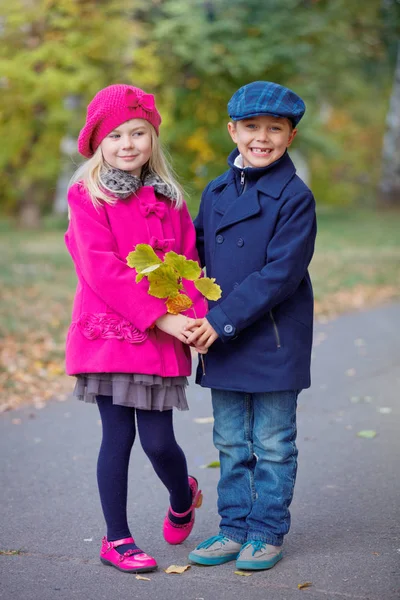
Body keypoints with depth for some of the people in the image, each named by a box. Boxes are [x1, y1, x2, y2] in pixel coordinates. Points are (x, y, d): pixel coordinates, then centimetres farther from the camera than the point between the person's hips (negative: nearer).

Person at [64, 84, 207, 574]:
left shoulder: (168, 199, 12)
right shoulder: (86, 197, -3)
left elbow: (187, 263, 8)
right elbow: (102, 268, -13)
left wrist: (194, 318, -10)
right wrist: (158, 315, -18)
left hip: (162, 339, 3)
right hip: (107, 332, -3)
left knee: (158, 441, 1)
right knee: (118, 436, 1)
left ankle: (183, 497, 34)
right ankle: (116, 539, 16)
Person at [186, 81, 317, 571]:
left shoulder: (294, 196, -11)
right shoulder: (216, 192, 8)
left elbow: (281, 273, -18)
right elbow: (198, 255, 13)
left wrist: (225, 319, -20)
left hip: (274, 340, -5)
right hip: (222, 338, 6)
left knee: (272, 444, 7)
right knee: (231, 443, 14)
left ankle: (267, 532, 18)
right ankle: (234, 528, 25)